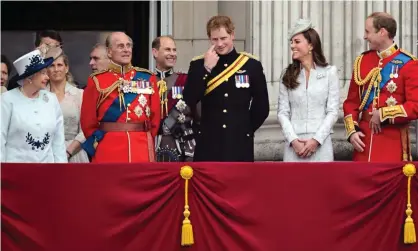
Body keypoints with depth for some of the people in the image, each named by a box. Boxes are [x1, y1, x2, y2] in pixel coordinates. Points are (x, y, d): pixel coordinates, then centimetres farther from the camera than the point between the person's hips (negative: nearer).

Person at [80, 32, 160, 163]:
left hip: (142, 153, 2)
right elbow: (88, 121, 4)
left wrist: (146, 140, 10)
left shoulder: (147, 78, 9)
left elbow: (155, 117, 12)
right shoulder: (96, 81, 2)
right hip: (108, 154, -2)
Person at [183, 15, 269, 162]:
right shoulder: (199, 65, 3)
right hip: (208, 146, 0)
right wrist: (206, 69, -14)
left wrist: (245, 130, 5)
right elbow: (188, 102, -10)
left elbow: (261, 107, 8)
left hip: (240, 146, 0)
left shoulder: (251, 65, 3)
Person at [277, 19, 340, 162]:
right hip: (294, 144, 2)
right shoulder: (288, 75, 9)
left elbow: (333, 111, -1)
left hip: (320, 143, -2)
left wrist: (316, 140, -11)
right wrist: (293, 140, -10)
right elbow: (282, 112, 5)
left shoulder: (329, 72, 3)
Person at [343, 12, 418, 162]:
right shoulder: (362, 61, 10)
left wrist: (383, 114, -16)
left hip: (393, 142, -5)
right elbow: (352, 102, 13)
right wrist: (352, 131, -1)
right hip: (364, 139, 5)